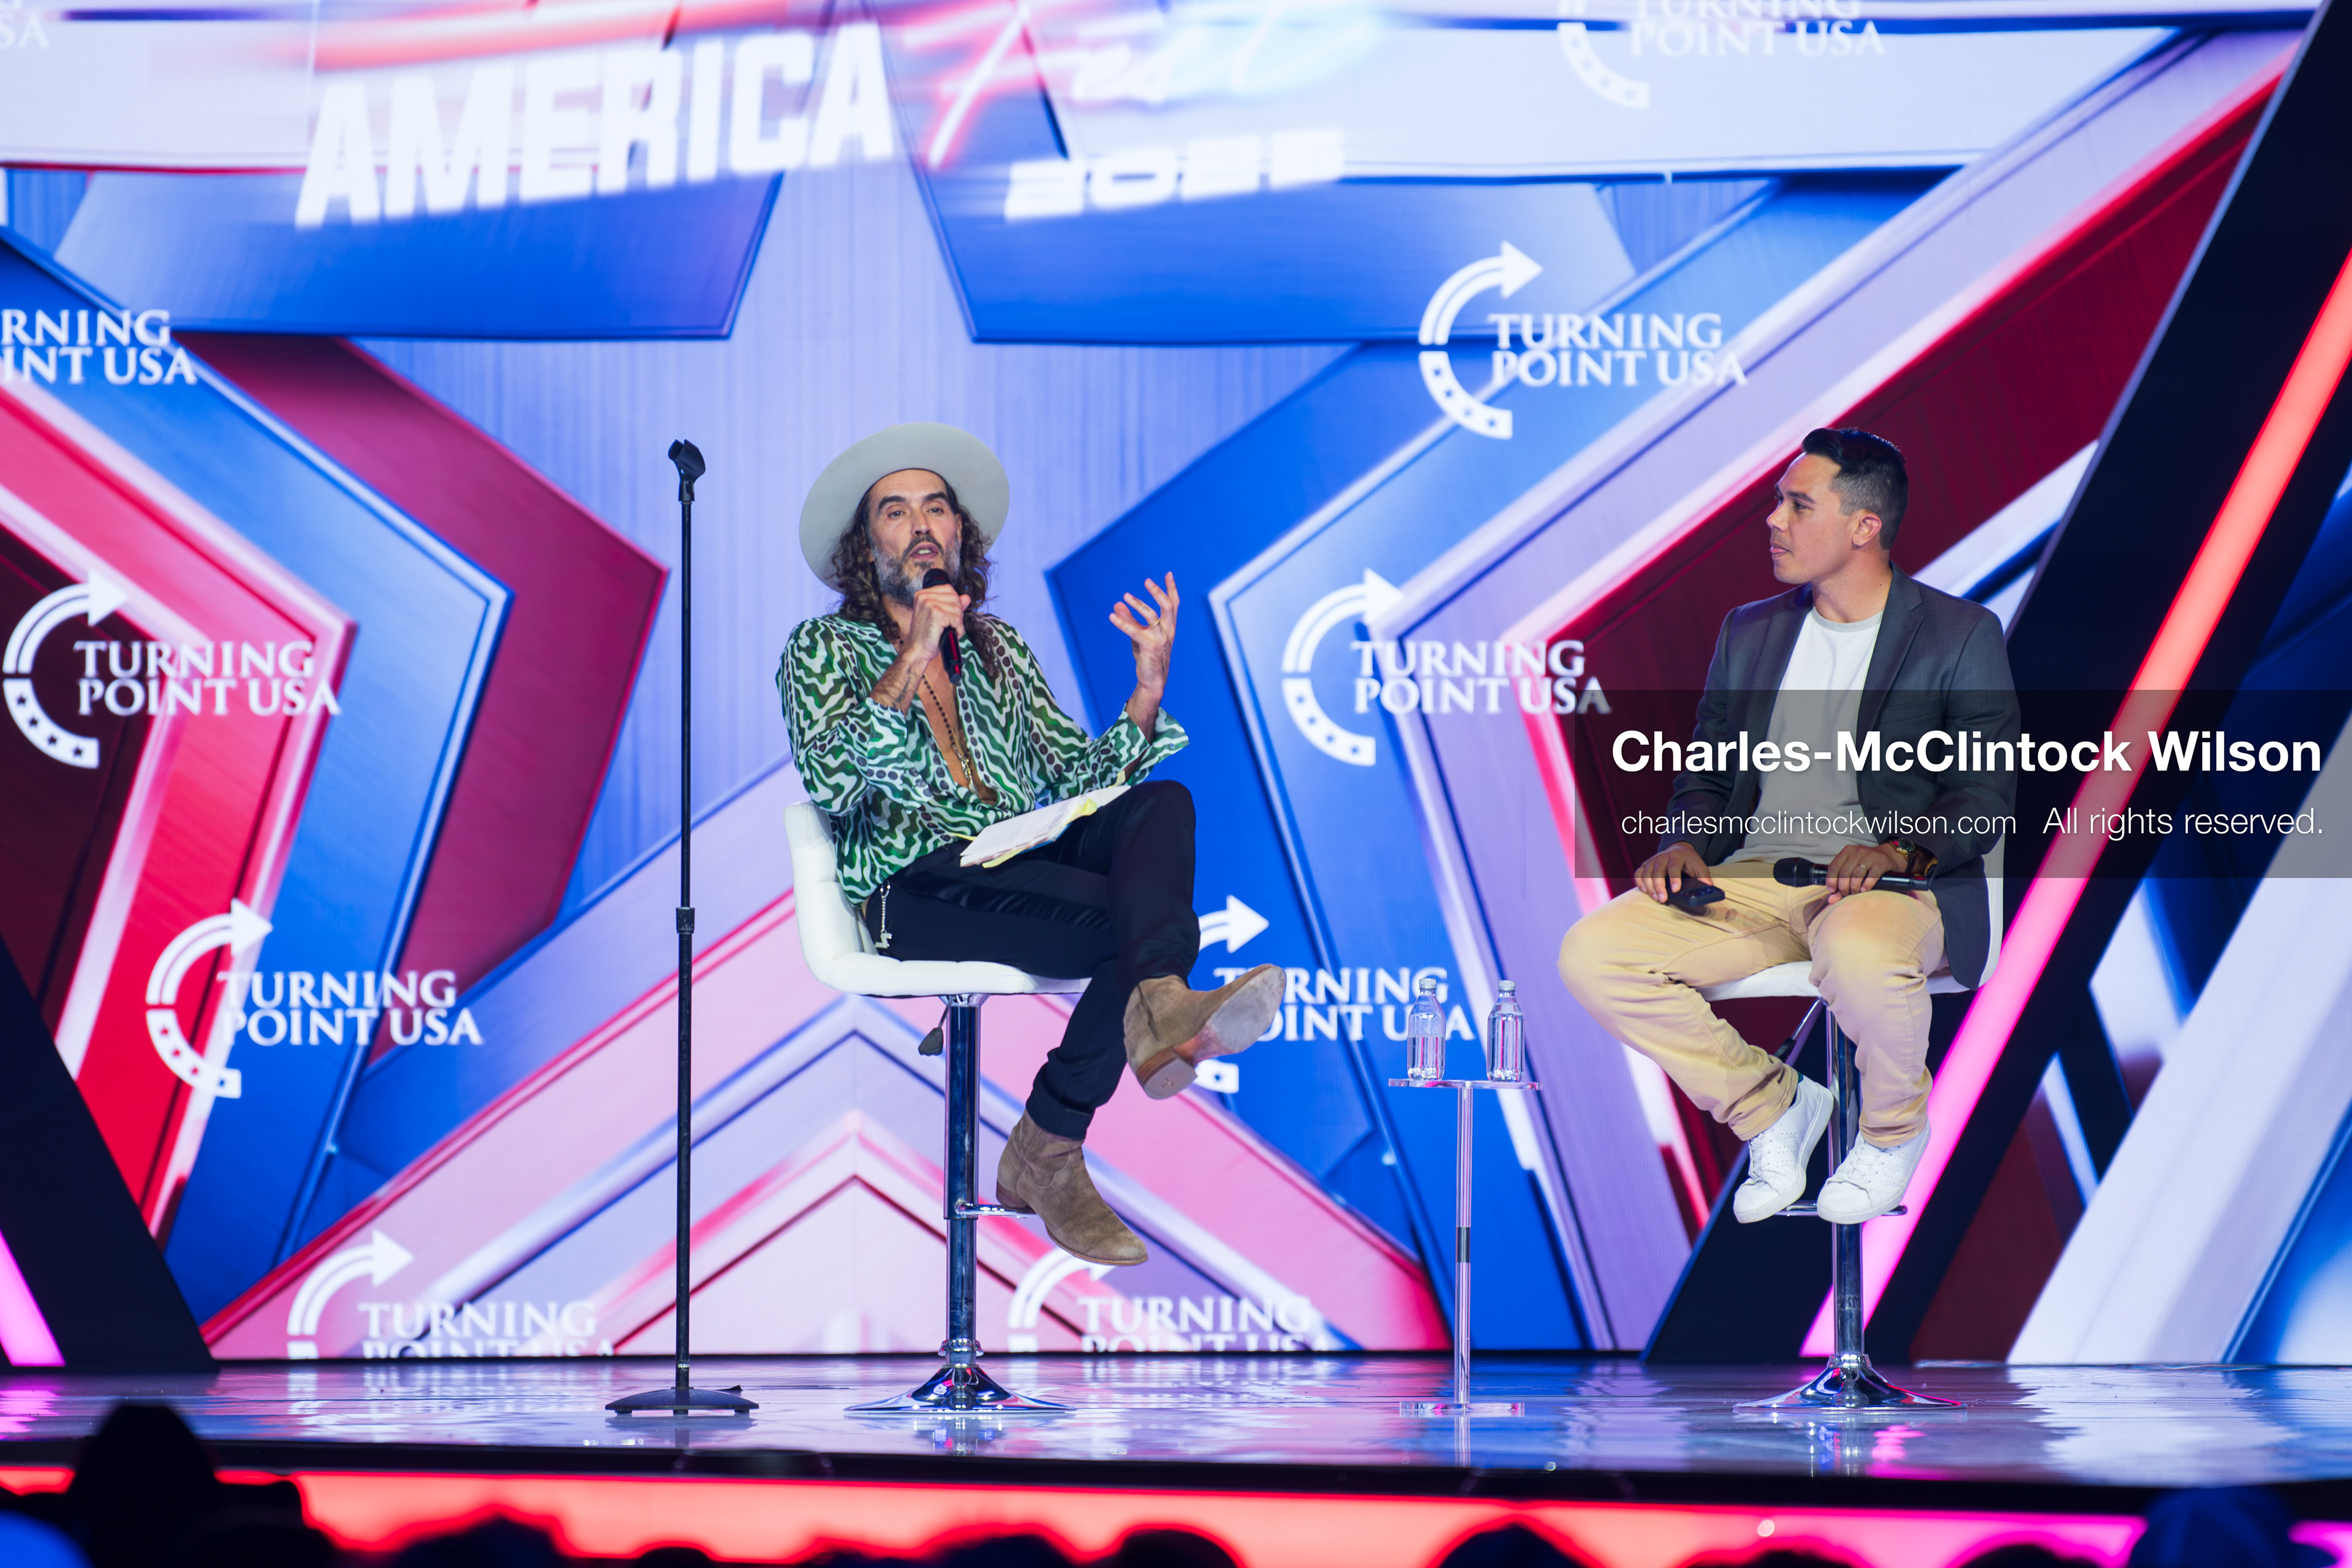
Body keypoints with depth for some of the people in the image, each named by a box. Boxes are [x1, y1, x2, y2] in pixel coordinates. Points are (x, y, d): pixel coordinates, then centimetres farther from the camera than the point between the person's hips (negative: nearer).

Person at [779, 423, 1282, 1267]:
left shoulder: (999, 649, 27)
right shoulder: (823, 649, 11)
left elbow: (1078, 778, 18)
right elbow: (829, 778, -9)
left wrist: (1148, 690, 4)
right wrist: (908, 666, -18)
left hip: (1022, 867, 5)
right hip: (915, 883, -5)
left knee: (1161, 802, -26)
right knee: (1129, 920, -30)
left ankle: (1159, 1006, -49)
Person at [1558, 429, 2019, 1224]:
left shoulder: (1962, 634, 3)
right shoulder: (1750, 631, 18)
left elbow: (1987, 793, -4)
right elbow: (1708, 773, 20)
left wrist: (1899, 851, -23)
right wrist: (1685, 844, -3)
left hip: (1895, 883, -5)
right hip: (1753, 882, 5)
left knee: (1860, 955, -42)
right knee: (1591, 955, -19)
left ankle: (1894, 1129, -6)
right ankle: (1772, 1105, 2)